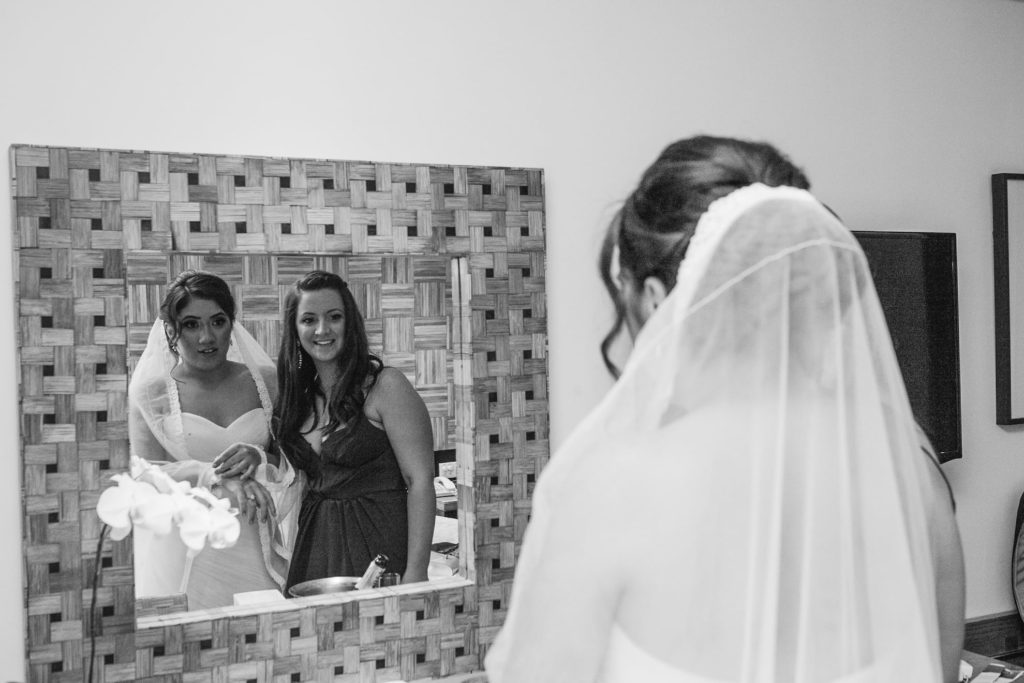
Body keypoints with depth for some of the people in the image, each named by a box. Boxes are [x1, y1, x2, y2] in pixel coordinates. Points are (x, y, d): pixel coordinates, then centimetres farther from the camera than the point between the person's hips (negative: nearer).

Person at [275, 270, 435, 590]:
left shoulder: (384, 385, -10)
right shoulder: (299, 395, 9)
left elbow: (420, 480, -15)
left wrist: (416, 572, -20)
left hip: (378, 543, -5)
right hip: (314, 546, 5)